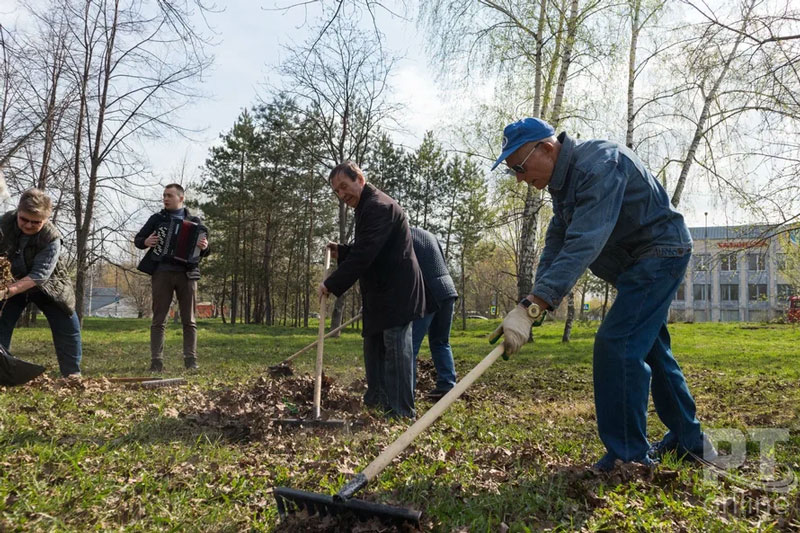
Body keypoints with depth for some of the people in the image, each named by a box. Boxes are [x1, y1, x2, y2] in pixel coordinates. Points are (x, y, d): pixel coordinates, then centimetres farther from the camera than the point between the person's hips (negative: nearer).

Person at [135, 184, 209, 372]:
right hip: (162, 273, 0)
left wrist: (204, 247, -15)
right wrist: (146, 242, -9)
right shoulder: (157, 219, 12)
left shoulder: (194, 221, 11)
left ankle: (191, 361, 5)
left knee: (189, 320, 1)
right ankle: (156, 361, 2)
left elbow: (204, 250, 10)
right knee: (158, 319, 0)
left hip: (187, 273, 0)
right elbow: (137, 239, 14)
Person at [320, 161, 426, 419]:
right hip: (382, 294, 11)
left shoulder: (378, 206, -16)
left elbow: (365, 254, -24)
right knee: (374, 348, 15)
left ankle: (400, 413, -6)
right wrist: (341, 252, 9)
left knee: (395, 349, -10)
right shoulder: (368, 207, 19)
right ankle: (376, 401, 27)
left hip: (396, 293, -11)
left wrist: (332, 284, -20)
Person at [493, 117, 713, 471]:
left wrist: (531, 308, -46)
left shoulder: (598, 164, -28)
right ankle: (688, 439, 34)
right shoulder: (563, 180, 4)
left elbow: (583, 245, -40)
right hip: (637, 265, 11)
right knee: (651, 350, 18)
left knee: (616, 345, -17)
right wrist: (536, 301, -15)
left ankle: (629, 456, -7)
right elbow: (557, 243, 0)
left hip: (659, 254, -10)